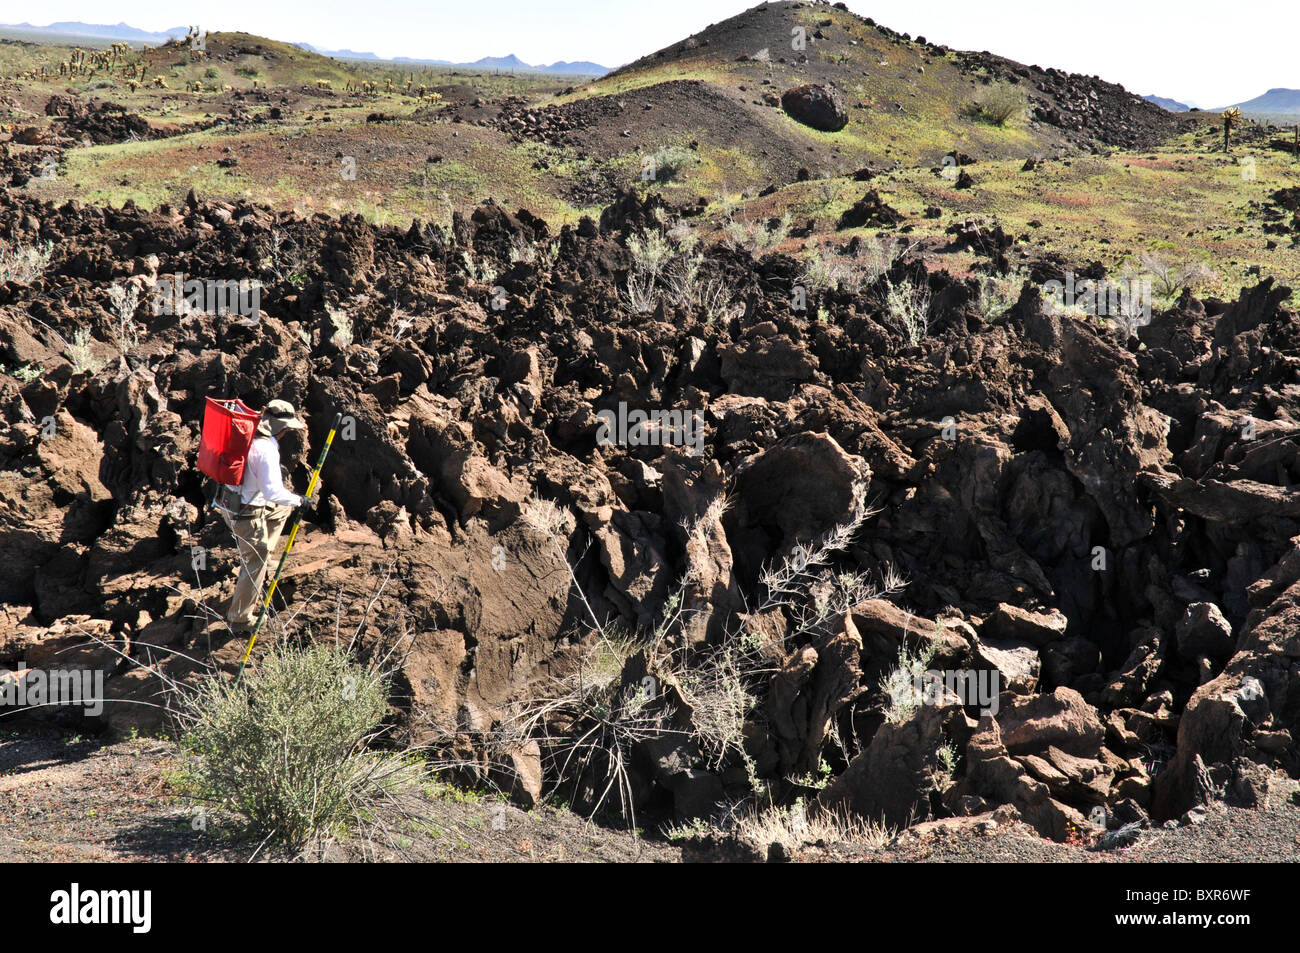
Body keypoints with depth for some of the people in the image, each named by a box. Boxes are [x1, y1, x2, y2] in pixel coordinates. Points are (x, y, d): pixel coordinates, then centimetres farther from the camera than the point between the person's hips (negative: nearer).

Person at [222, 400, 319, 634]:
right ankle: (240, 620, 16)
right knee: (254, 566, 3)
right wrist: (299, 500, -17)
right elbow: (272, 493, -30)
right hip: (248, 515, -9)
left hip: (231, 504, 9)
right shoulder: (267, 450, -25)